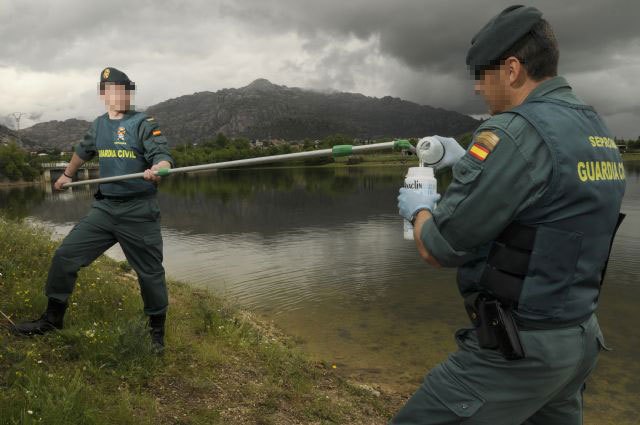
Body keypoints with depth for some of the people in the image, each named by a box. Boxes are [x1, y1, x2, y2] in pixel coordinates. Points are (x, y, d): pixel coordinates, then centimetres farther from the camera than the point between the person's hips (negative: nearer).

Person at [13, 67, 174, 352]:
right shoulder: (99, 124, 11)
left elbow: (163, 157, -19)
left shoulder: (144, 123, -6)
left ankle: (157, 330, 22)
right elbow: (83, 151, 30)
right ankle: (53, 318, 24)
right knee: (65, 257, 3)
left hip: (139, 212, -5)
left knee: (150, 273, 1)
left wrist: (157, 170, -42)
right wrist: (67, 174, 44)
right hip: (104, 207, 5)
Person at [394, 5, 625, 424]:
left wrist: (420, 210, 4)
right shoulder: (598, 133, 7)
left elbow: (439, 248, -18)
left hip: (517, 351, -9)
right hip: (579, 340, 9)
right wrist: (467, 162, 22)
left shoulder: (515, 132, -21)